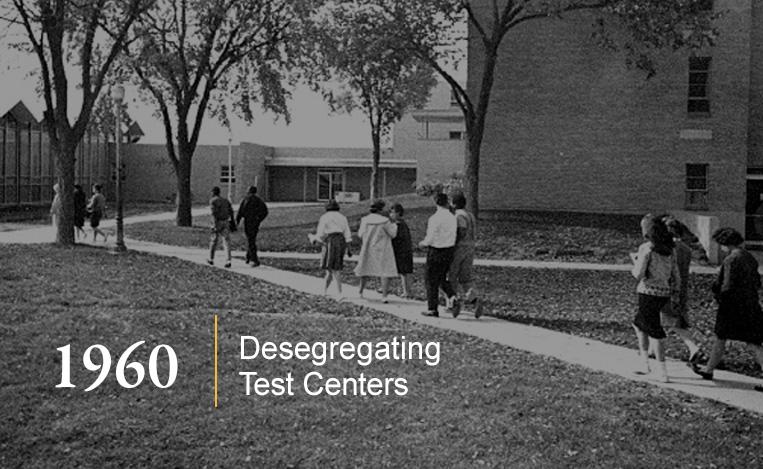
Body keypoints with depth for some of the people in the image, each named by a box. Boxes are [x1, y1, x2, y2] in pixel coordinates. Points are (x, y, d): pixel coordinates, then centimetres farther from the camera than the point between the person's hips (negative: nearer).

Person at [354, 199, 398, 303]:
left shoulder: (365, 220, -6)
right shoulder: (384, 221, -14)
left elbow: (361, 235, 0)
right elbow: (392, 234, -4)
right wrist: (394, 225, 14)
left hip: (368, 249, 4)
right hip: (382, 251, -4)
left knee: (366, 270, 20)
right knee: (385, 272, 0)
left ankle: (361, 292, 31)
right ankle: (384, 296, -10)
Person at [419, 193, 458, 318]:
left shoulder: (434, 218, -18)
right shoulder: (453, 218, 1)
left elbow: (430, 239, -18)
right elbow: (453, 236, 9)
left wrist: (423, 243, 4)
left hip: (436, 251, -6)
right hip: (449, 250, 6)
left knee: (431, 280, 6)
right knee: (442, 277, 24)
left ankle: (432, 309, 11)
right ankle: (451, 296, 1)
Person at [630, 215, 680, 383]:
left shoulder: (646, 248, -13)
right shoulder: (669, 249, 8)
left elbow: (638, 275, -14)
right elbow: (675, 276, 10)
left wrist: (636, 261, 4)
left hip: (649, 293, -7)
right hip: (664, 294, 7)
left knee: (654, 333, 0)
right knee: (638, 324, 24)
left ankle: (663, 373, 0)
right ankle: (645, 364, 25)